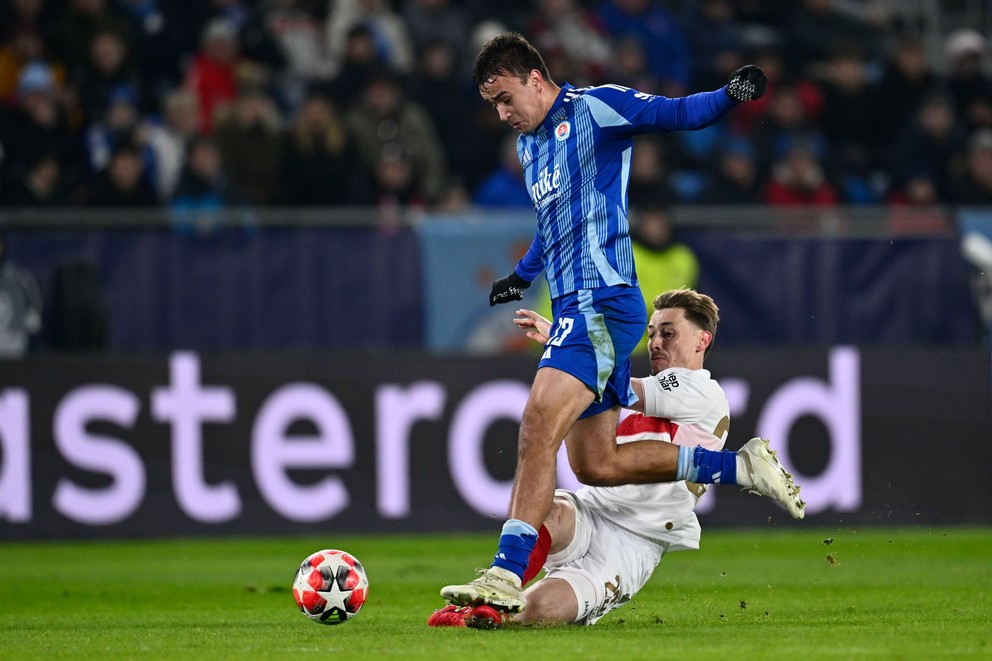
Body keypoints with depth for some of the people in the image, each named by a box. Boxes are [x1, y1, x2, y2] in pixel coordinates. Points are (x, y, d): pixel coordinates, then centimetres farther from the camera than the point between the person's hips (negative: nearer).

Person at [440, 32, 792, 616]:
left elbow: (680, 114, -10)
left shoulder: (595, 108, -3)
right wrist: (524, 274, 47)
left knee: (541, 421, -23)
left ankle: (508, 576, -28)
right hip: (574, 306, 10)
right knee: (595, 465, 6)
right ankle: (739, 467, 15)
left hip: (603, 299, -10)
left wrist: (730, 95, -28)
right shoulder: (529, 144, 22)